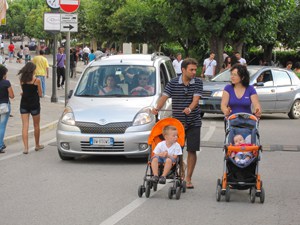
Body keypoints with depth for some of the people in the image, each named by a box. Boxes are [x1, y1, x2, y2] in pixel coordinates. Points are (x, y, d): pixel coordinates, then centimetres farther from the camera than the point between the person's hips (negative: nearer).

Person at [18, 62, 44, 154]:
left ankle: (26, 147, -8)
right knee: (36, 126, 16)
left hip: (24, 104, 2)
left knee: (25, 126, 1)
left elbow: (23, 90, 8)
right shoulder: (37, 80, -12)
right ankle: (37, 145, 30)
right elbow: (40, 94, -3)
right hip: (34, 104, -2)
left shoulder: (22, 79, -3)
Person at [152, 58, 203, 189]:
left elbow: (196, 99, -13)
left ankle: (188, 179, 9)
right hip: (177, 121, 0)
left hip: (193, 122, 0)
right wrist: (157, 108, -27)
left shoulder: (198, 83, -1)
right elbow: (164, 97, -7)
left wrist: (189, 109, -34)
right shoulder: (173, 83, -1)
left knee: (192, 150, 0)